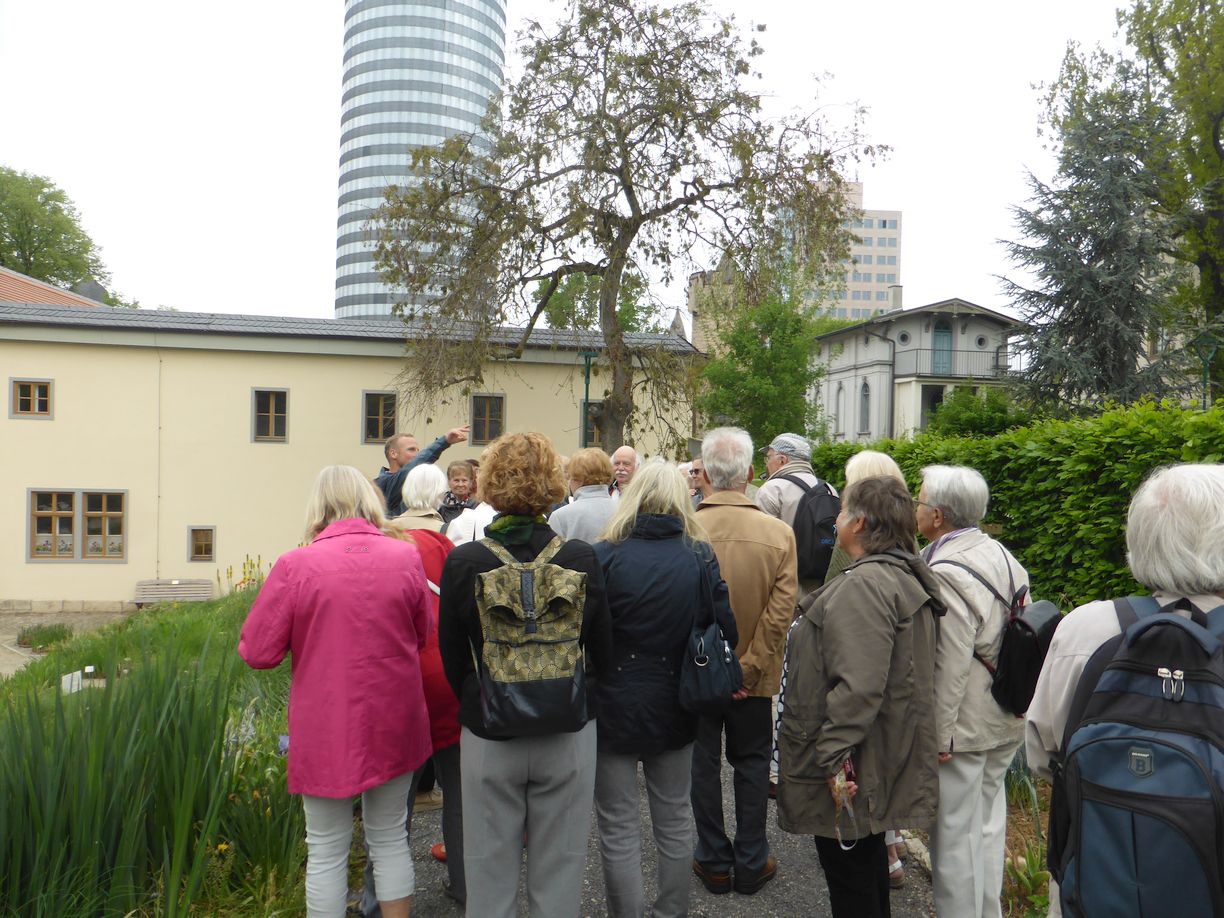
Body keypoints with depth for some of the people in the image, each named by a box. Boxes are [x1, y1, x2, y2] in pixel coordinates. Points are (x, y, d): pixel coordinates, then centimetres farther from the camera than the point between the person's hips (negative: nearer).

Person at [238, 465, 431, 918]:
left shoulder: (295, 565, -14)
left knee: (326, 851, 15)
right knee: (390, 838, 20)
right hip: (394, 725, 2)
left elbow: (257, 653, -8)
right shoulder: (406, 556, -7)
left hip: (327, 731, -2)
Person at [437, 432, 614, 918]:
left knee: (490, 873, 18)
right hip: (568, 736, 0)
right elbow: (602, 654, -3)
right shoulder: (582, 559, -13)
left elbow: (451, 657, -3)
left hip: (487, 736, 0)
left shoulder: (462, 562, -14)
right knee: (559, 870, 17)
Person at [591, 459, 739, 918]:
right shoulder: (701, 556, -8)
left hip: (614, 707, -3)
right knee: (674, 821, 21)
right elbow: (726, 631, -6)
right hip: (675, 708, 3)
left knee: (619, 828, 11)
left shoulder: (605, 555, -15)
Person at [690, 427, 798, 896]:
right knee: (751, 764, 18)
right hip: (753, 674, 1)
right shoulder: (779, 533, -14)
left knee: (703, 764, 15)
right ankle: (751, 863, 29)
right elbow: (781, 612, -15)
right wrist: (749, 667, -8)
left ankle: (714, 860, 29)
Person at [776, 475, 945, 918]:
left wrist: (833, 756, -24)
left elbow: (859, 685, -32)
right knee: (868, 863, 27)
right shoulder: (904, 576, 9)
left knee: (850, 879, 6)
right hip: (882, 757, 10)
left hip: (847, 769, -10)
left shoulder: (864, 585, -25)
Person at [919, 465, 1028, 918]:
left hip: (966, 723, -9)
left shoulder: (946, 572, -23)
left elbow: (950, 664, -24)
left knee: (954, 831, 5)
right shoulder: (1000, 554, 5)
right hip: (1006, 717, 10)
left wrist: (939, 733, -17)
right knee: (988, 821, 22)